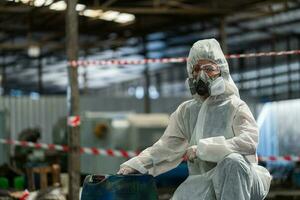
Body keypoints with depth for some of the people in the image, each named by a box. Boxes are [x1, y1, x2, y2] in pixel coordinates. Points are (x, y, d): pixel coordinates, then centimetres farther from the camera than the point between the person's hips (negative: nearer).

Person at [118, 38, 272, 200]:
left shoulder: (236, 107, 0)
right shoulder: (186, 111, 15)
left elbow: (249, 142, -17)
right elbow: (166, 146, 13)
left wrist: (202, 149, -20)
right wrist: (136, 164, -3)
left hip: (238, 180, -2)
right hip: (201, 182, 3)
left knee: (232, 161, -35)